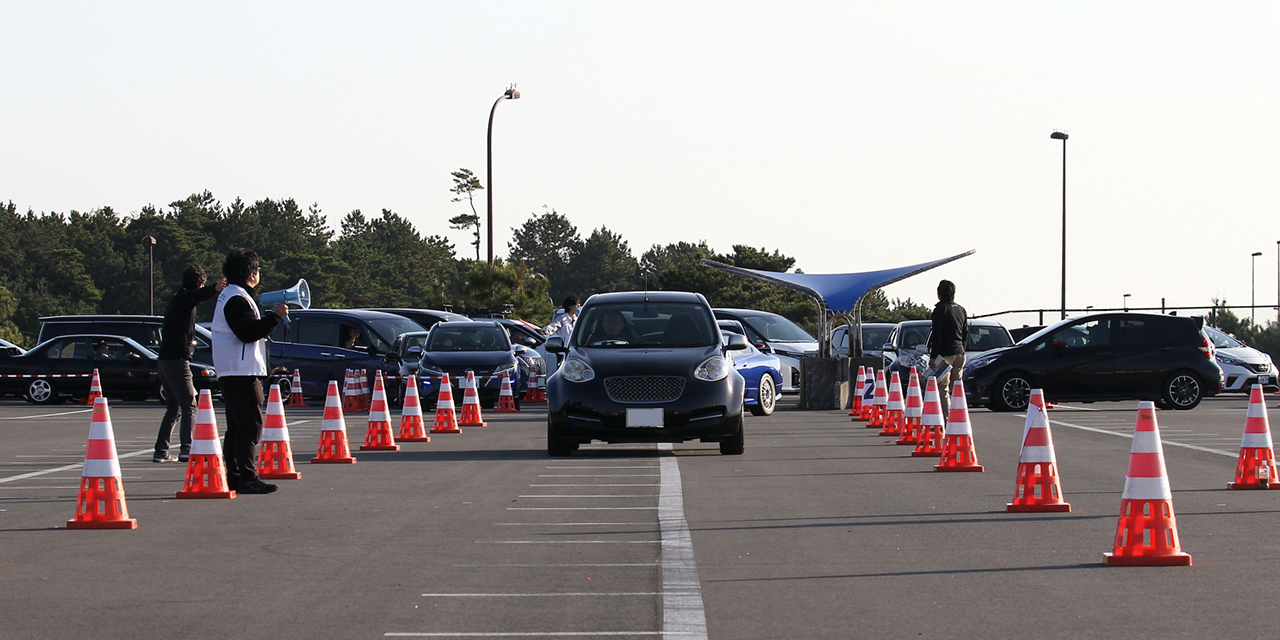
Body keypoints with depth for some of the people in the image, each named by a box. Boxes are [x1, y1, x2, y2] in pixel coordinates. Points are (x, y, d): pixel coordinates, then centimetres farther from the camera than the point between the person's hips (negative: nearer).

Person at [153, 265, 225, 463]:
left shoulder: (177, 298, 19)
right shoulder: (184, 297, -10)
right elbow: (197, 296, -34)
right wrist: (214, 289, -54)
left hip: (164, 361, 9)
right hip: (177, 360, -9)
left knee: (173, 409, 18)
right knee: (189, 407, -11)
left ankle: (161, 451, 19)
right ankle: (186, 449, -23)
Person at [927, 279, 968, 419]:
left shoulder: (940, 310, -8)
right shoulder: (961, 310, 14)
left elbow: (936, 335, -12)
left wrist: (933, 356, -11)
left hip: (945, 354, -7)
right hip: (960, 353, 7)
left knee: (943, 388, -7)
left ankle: (946, 418, -15)